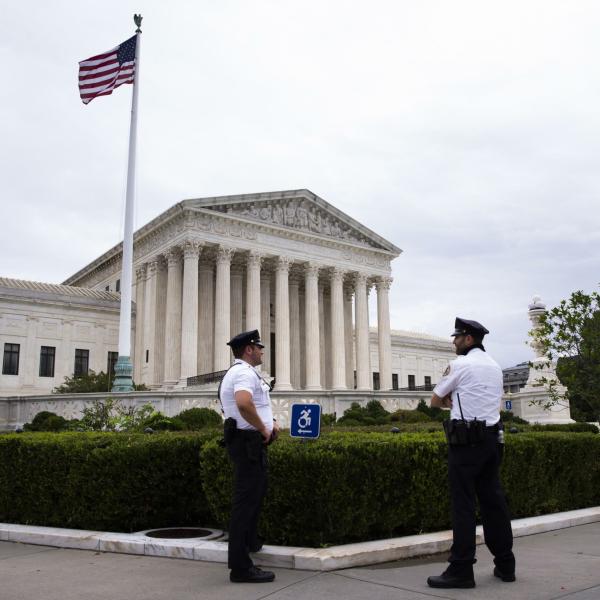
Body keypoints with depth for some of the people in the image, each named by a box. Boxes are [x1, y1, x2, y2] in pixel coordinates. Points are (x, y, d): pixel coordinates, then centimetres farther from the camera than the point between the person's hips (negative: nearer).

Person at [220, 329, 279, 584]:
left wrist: (270, 422, 13)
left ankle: (249, 541, 43)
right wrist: (263, 429, -23)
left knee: (255, 491, 26)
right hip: (249, 441, -11)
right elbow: (243, 403, -37)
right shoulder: (245, 372, -16)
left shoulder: (238, 371, 19)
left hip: (249, 442, 11)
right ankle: (241, 567, -3)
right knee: (247, 499, -8)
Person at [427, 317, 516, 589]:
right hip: (492, 437, 7)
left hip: (466, 440, -7)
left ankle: (461, 570, -2)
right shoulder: (494, 366, 14)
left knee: (463, 504, -4)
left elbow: (435, 401, 0)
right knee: (493, 500, 12)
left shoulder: (460, 365, -8)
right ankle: (505, 565, 19)